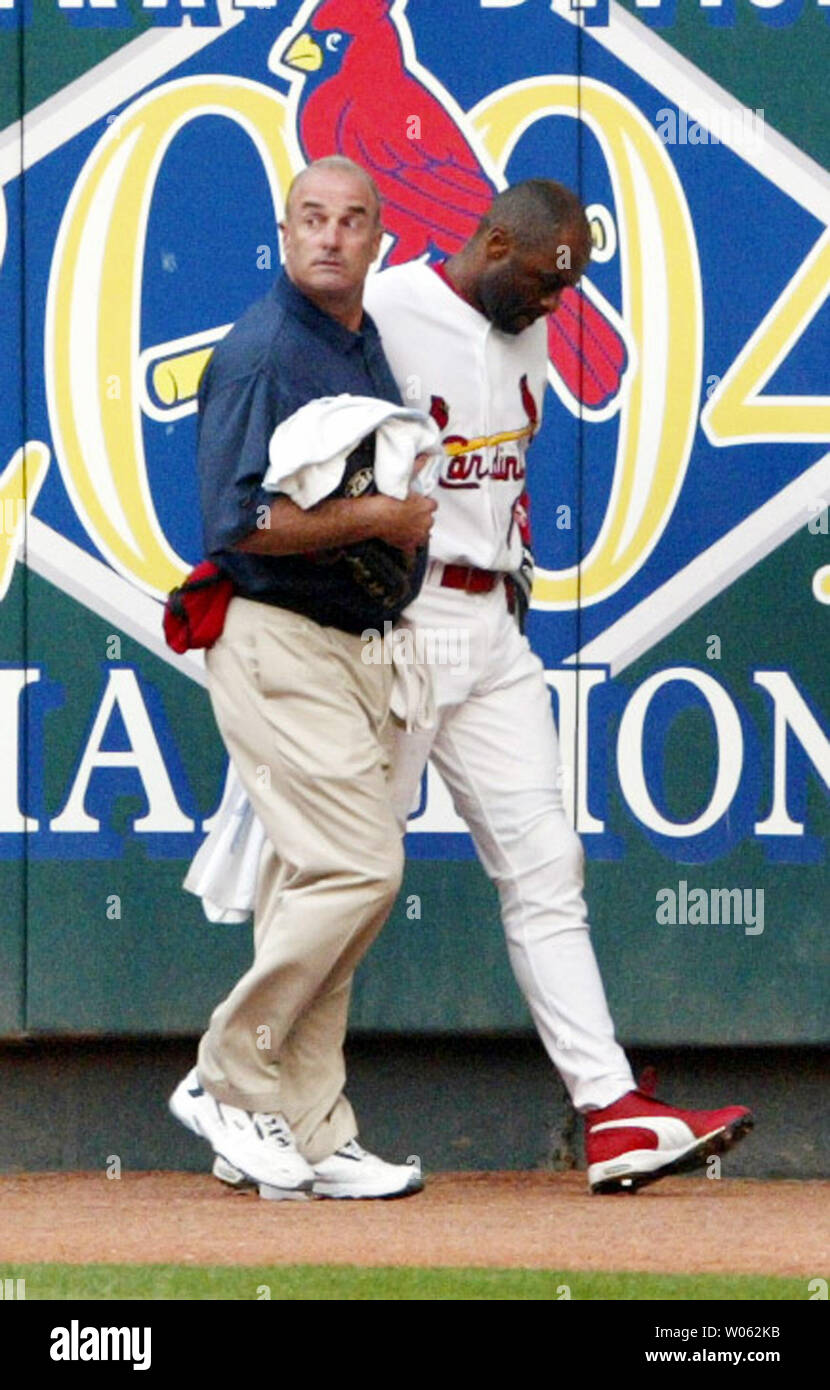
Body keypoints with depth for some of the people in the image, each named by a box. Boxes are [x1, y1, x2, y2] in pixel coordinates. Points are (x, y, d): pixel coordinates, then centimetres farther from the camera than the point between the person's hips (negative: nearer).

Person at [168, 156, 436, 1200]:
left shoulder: (370, 348, 15)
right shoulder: (263, 352, -13)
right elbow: (241, 523, -21)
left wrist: (412, 527, 12)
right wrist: (380, 518, -15)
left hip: (353, 643, 9)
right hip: (275, 643, -9)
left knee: (316, 882, 8)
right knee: (356, 865, -16)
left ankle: (312, 1138, 9)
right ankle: (230, 1079, -4)